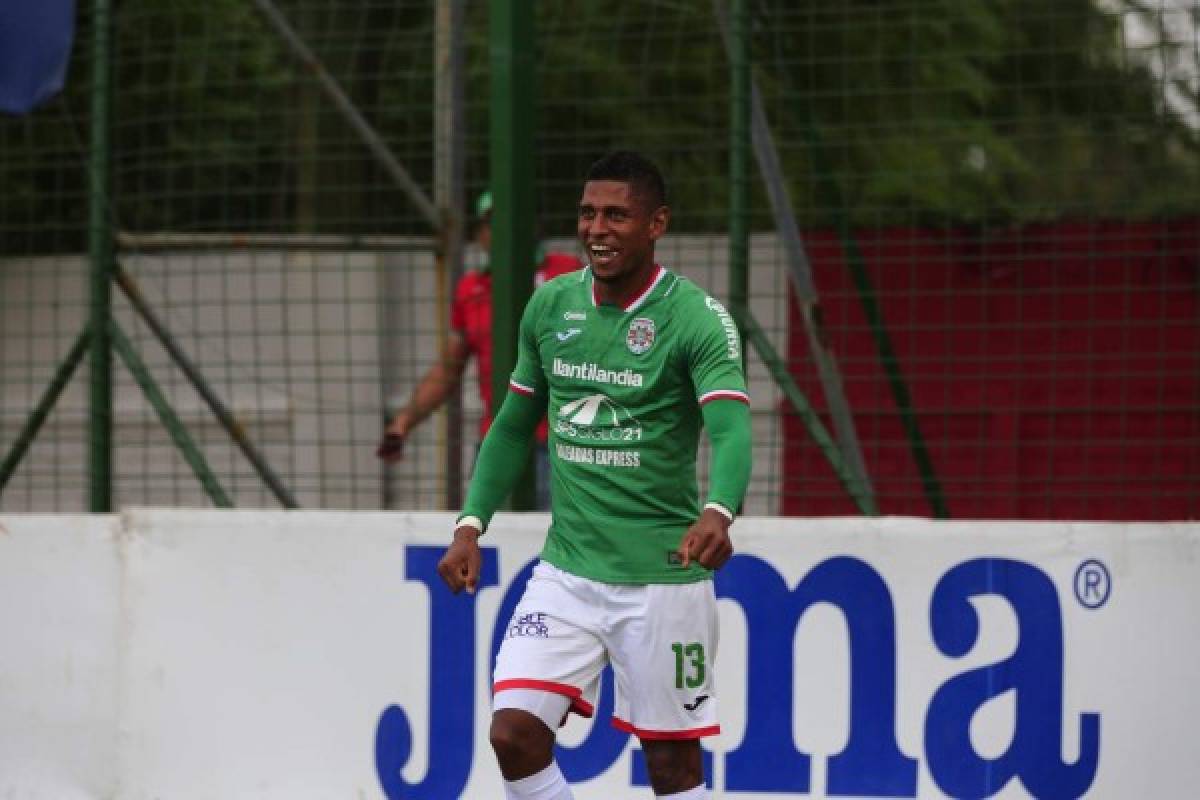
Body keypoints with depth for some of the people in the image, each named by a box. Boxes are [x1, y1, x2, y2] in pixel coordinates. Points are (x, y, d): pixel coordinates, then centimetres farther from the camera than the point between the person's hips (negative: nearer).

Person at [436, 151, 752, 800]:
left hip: (662, 576, -4)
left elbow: (732, 430, -24)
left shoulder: (697, 318, -11)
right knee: (513, 732, -9)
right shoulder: (550, 306, 6)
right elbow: (513, 425, 17)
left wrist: (717, 513, -43)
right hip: (567, 570, 4)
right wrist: (471, 525, 9)